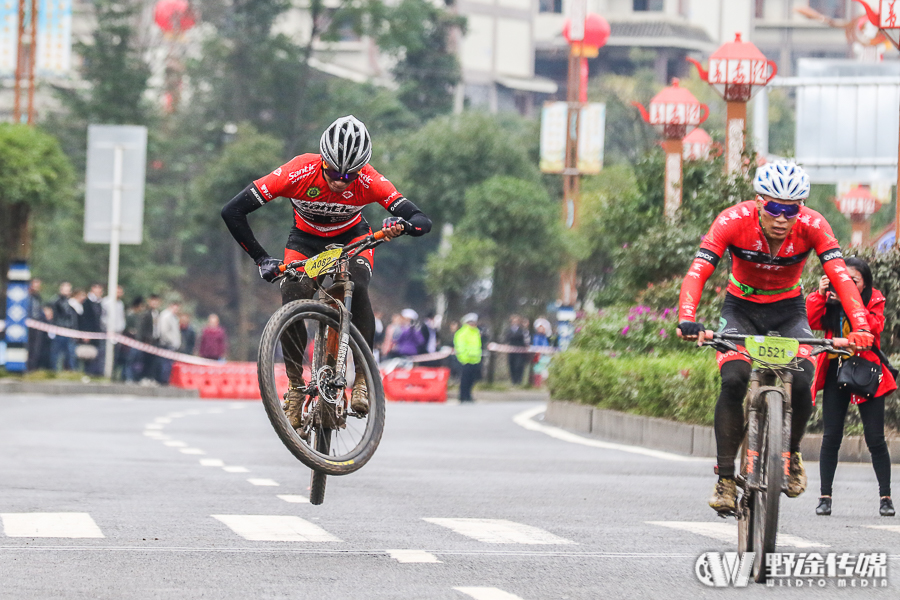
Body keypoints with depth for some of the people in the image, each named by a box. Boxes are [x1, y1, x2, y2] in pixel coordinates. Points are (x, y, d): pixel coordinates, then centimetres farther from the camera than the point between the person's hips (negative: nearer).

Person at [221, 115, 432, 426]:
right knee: (292, 299, -24)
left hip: (351, 238, 0)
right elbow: (232, 212, -32)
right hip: (306, 239, 0)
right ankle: (296, 387, -7)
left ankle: (362, 378, -18)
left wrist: (402, 225, -55)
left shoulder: (370, 181, -32)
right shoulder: (298, 172, -35)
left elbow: (423, 221, -33)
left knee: (357, 289, -30)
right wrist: (262, 259, -31)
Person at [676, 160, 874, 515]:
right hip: (741, 308, -1)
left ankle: (791, 454, 8)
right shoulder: (733, 221, -27)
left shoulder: (813, 226, -24)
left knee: (802, 383, -22)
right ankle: (725, 478, -14)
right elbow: (697, 273, -33)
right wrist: (687, 320, -51)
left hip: (788, 310, 1)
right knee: (733, 381, -26)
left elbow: (841, 277, -33)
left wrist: (860, 328, -48)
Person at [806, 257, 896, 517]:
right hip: (836, 373, 2)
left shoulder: (874, 301, 0)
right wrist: (820, 294, -21)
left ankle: (885, 497, 7)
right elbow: (811, 322, -10)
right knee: (831, 437, -1)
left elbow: (875, 327, -18)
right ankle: (825, 496, 5)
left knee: (875, 438, -2)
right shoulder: (830, 300, 4)